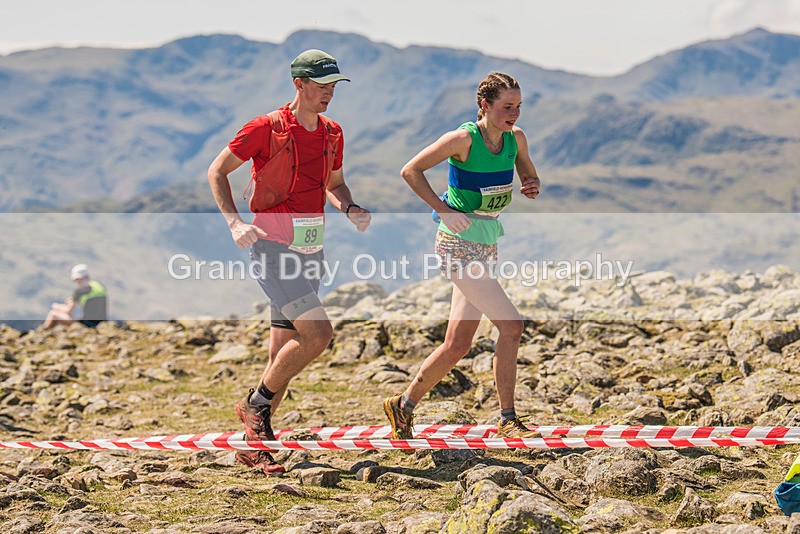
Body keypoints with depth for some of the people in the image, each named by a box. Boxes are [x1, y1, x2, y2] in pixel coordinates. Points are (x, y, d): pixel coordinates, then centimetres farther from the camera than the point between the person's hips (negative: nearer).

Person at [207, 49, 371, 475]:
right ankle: (256, 404, -1)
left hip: (311, 249, 7)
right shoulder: (266, 128, -9)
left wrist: (350, 209, 3)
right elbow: (217, 172, -3)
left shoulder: (332, 133, 10)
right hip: (273, 246, -7)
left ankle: (253, 445, 17)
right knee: (318, 332, -20)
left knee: (284, 352, 8)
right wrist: (234, 222, -17)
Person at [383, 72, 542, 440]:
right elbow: (410, 171, -13)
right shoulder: (464, 139, -16)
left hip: (485, 246, 8)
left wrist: (533, 188, -6)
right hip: (459, 244, -8)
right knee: (511, 326, -14)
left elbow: (530, 179, 18)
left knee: (458, 345, 9)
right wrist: (445, 211, -18)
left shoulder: (516, 138, 3)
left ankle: (404, 405, 24)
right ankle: (507, 421, -6)